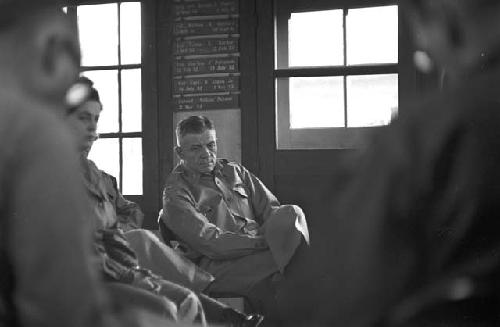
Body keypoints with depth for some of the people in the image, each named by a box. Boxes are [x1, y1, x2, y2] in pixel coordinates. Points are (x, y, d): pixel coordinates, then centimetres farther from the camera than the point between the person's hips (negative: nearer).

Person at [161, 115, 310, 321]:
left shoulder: (234, 172, 20)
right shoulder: (176, 194, 0)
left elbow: (271, 209, 13)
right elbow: (210, 243, -12)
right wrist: (264, 241, -21)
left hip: (259, 251, 6)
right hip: (217, 265, -6)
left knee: (291, 214, -24)